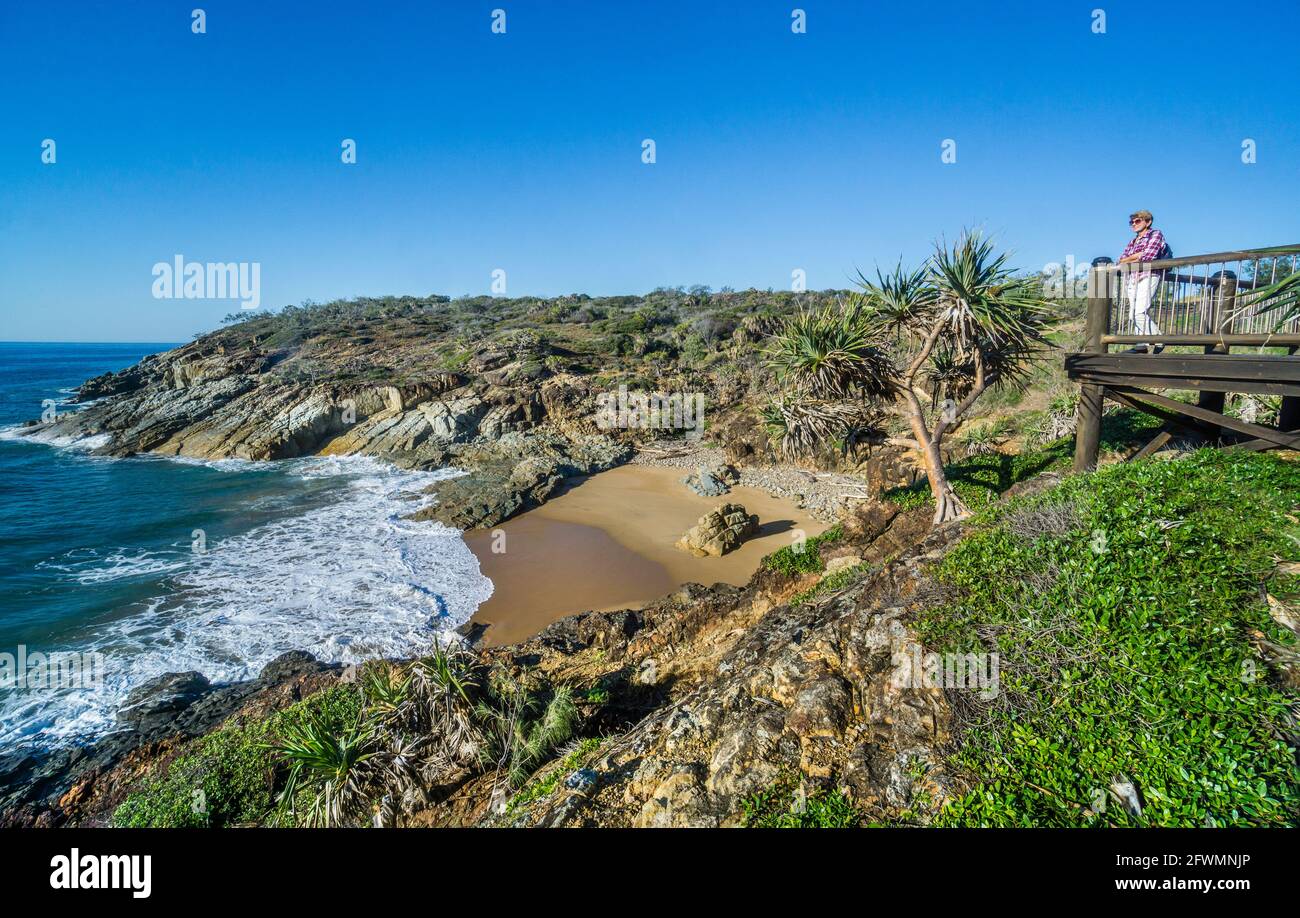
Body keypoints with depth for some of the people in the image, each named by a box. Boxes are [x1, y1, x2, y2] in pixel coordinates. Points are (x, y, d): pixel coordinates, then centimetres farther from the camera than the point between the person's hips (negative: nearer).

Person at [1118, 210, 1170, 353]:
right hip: (1132, 278, 8)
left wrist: (1130, 259, 1)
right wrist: (1137, 255, -5)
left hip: (1148, 276, -8)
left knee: (1140, 312, -20)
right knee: (1135, 313, 2)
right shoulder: (1133, 241, 25)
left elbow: (1148, 256, -12)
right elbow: (1122, 259, 12)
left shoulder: (1156, 234, 4)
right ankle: (1142, 345, 3)